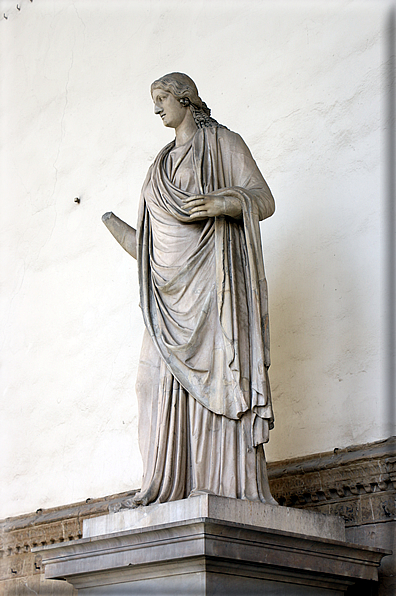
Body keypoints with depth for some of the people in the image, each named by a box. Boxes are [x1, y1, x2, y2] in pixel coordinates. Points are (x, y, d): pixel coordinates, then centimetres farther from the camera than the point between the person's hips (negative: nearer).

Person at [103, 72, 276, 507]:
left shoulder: (224, 143, 8)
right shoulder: (163, 163, 25)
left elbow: (264, 199, -4)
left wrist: (222, 201, -22)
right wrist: (115, 225, 35)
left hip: (209, 272, -6)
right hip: (170, 285, 6)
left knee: (213, 369, -15)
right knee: (164, 377, -5)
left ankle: (229, 485, -17)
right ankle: (167, 487, -7)